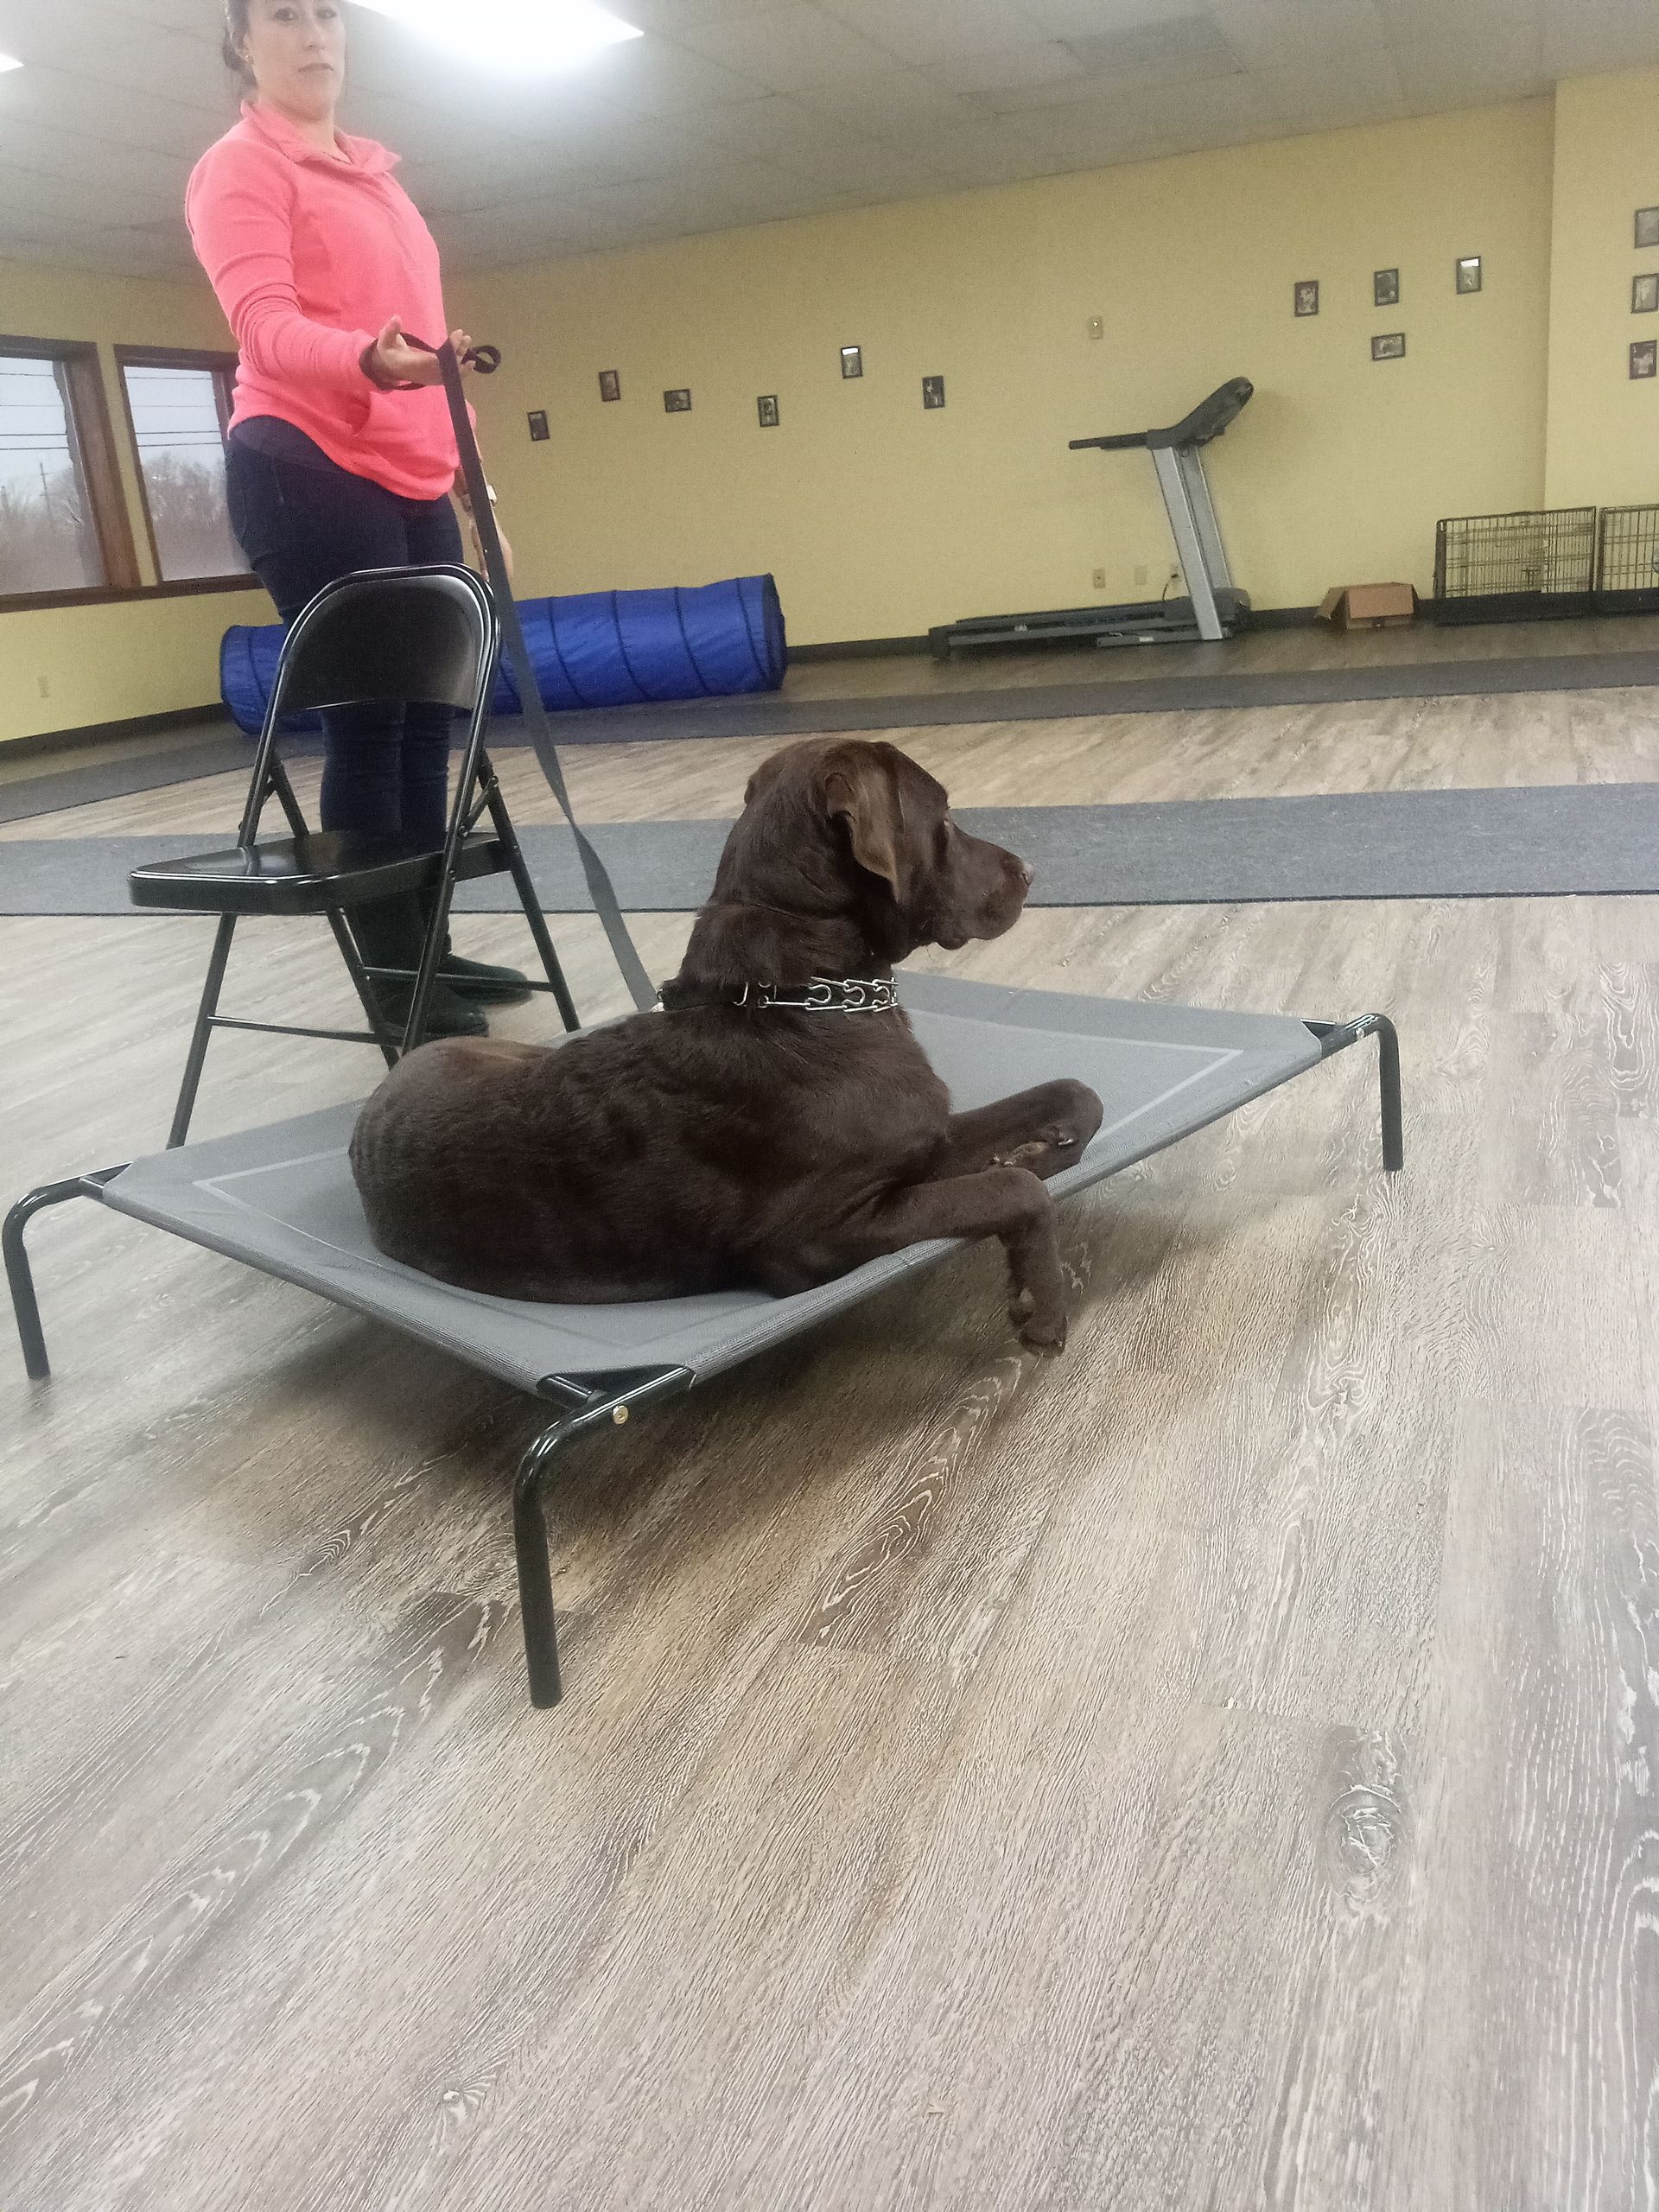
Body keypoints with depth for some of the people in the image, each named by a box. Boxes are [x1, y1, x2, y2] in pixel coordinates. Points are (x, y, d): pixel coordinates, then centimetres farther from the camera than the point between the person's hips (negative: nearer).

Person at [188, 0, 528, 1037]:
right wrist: (368, 363, -38)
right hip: (307, 472, -8)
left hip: (412, 479, 8)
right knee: (366, 719, -9)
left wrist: (460, 452, 22)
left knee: (427, 715, 6)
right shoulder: (239, 167, -3)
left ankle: (428, 947, 14)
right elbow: (266, 321, -19)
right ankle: (396, 982, -4)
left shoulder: (375, 172, 23)